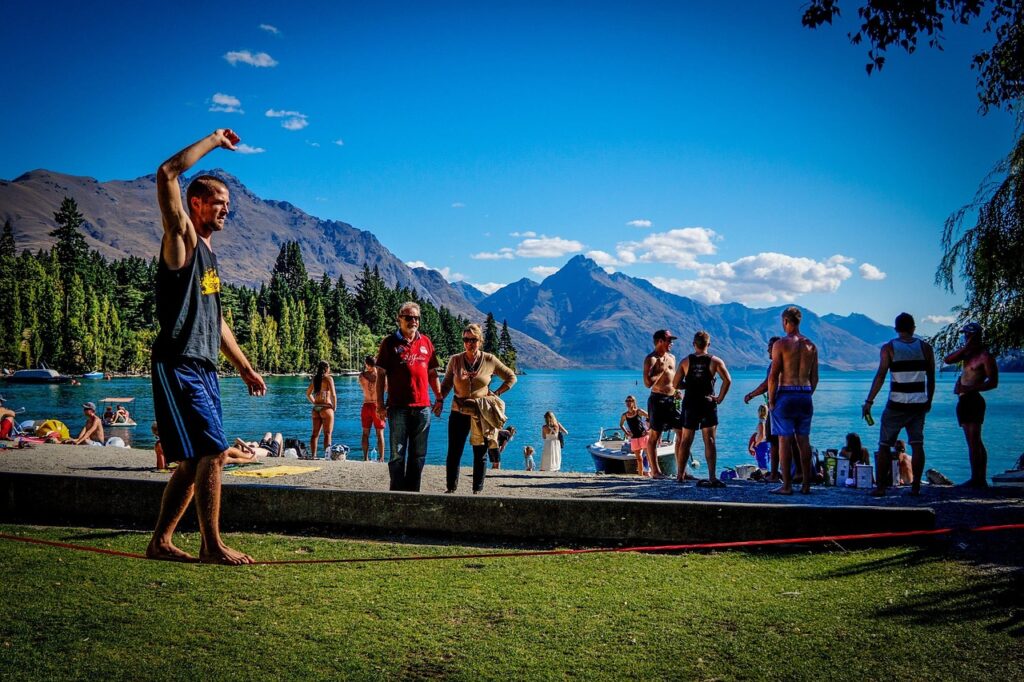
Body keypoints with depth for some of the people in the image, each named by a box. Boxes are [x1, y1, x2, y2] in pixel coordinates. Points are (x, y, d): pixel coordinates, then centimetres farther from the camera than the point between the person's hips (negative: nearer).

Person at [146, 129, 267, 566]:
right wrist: (213, 141, -8)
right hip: (179, 366, -9)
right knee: (215, 452, -13)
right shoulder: (182, 240, -3)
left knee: (194, 461, 11)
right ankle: (212, 546, -6)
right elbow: (167, 175, -18)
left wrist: (244, 366, 24)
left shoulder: (209, 255, 22)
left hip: (204, 369, 9)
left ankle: (160, 542, 20)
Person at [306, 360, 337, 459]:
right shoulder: (328, 378, -8)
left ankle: (313, 455, 10)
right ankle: (327, 455, -9)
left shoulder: (315, 378, 10)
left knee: (315, 434, 10)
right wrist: (334, 406, -3)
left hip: (316, 409, 6)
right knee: (327, 433, -1)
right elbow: (333, 394, -15)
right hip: (326, 408, -6)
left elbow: (308, 394, 19)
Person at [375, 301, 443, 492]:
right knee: (397, 453, -1)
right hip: (398, 407, -4)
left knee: (419, 454, 8)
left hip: (422, 407, 4)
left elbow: (432, 373, 17)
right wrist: (380, 404, -6)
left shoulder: (426, 342, 12)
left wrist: (439, 398, 11)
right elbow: (381, 375, 0)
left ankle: (413, 492, 16)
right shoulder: (390, 342, 2)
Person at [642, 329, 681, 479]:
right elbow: (648, 383, -18)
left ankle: (682, 470, 10)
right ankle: (655, 471, 4)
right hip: (658, 399, -8)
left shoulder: (671, 357, 16)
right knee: (654, 436, -1)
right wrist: (661, 370, -13)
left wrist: (677, 389, 12)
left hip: (673, 399, 8)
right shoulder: (651, 359, -8)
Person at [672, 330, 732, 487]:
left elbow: (675, 384, 1)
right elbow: (727, 380, -13)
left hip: (689, 405, 2)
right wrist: (720, 398, -4)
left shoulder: (685, 361, 2)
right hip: (708, 404, -2)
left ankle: (680, 474, 19)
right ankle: (712, 477, -11)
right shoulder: (715, 361, -2)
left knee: (685, 440, 12)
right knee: (709, 441, -4)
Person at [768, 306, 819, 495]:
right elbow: (814, 377, 11)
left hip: (785, 395, -5)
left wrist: (771, 400, -4)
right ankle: (806, 484, 13)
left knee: (785, 440, -2)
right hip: (805, 396, 5)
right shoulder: (811, 345, 8)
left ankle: (786, 485, -2)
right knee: (803, 440, 10)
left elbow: (773, 375, -11)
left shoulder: (780, 344, -8)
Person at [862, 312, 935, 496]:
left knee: (884, 446, 4)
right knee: (917, 444, 7)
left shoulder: (889, 348, -3)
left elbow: (880, 376, -11)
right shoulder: (925, 347, 6)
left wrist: (869, 401, -10)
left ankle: (880, 486, 2)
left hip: (897, 405, -3)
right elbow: (931, 379, 9)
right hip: (919, 404, 3)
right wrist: (929, 401, 21)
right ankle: (915, 486, 5)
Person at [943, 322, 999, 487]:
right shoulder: (968, 353, 15)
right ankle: (981, 479, 16)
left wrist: (969, 388, -23)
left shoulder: (985, 356, -9)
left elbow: (993, 382, -14)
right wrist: (965, 347, -6)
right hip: (964, 400, 9)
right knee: (975, 442, 11)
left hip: (973, 400, -9)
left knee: (974, 442, -11)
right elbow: (948, 360, 4)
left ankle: (977, 480, -11)